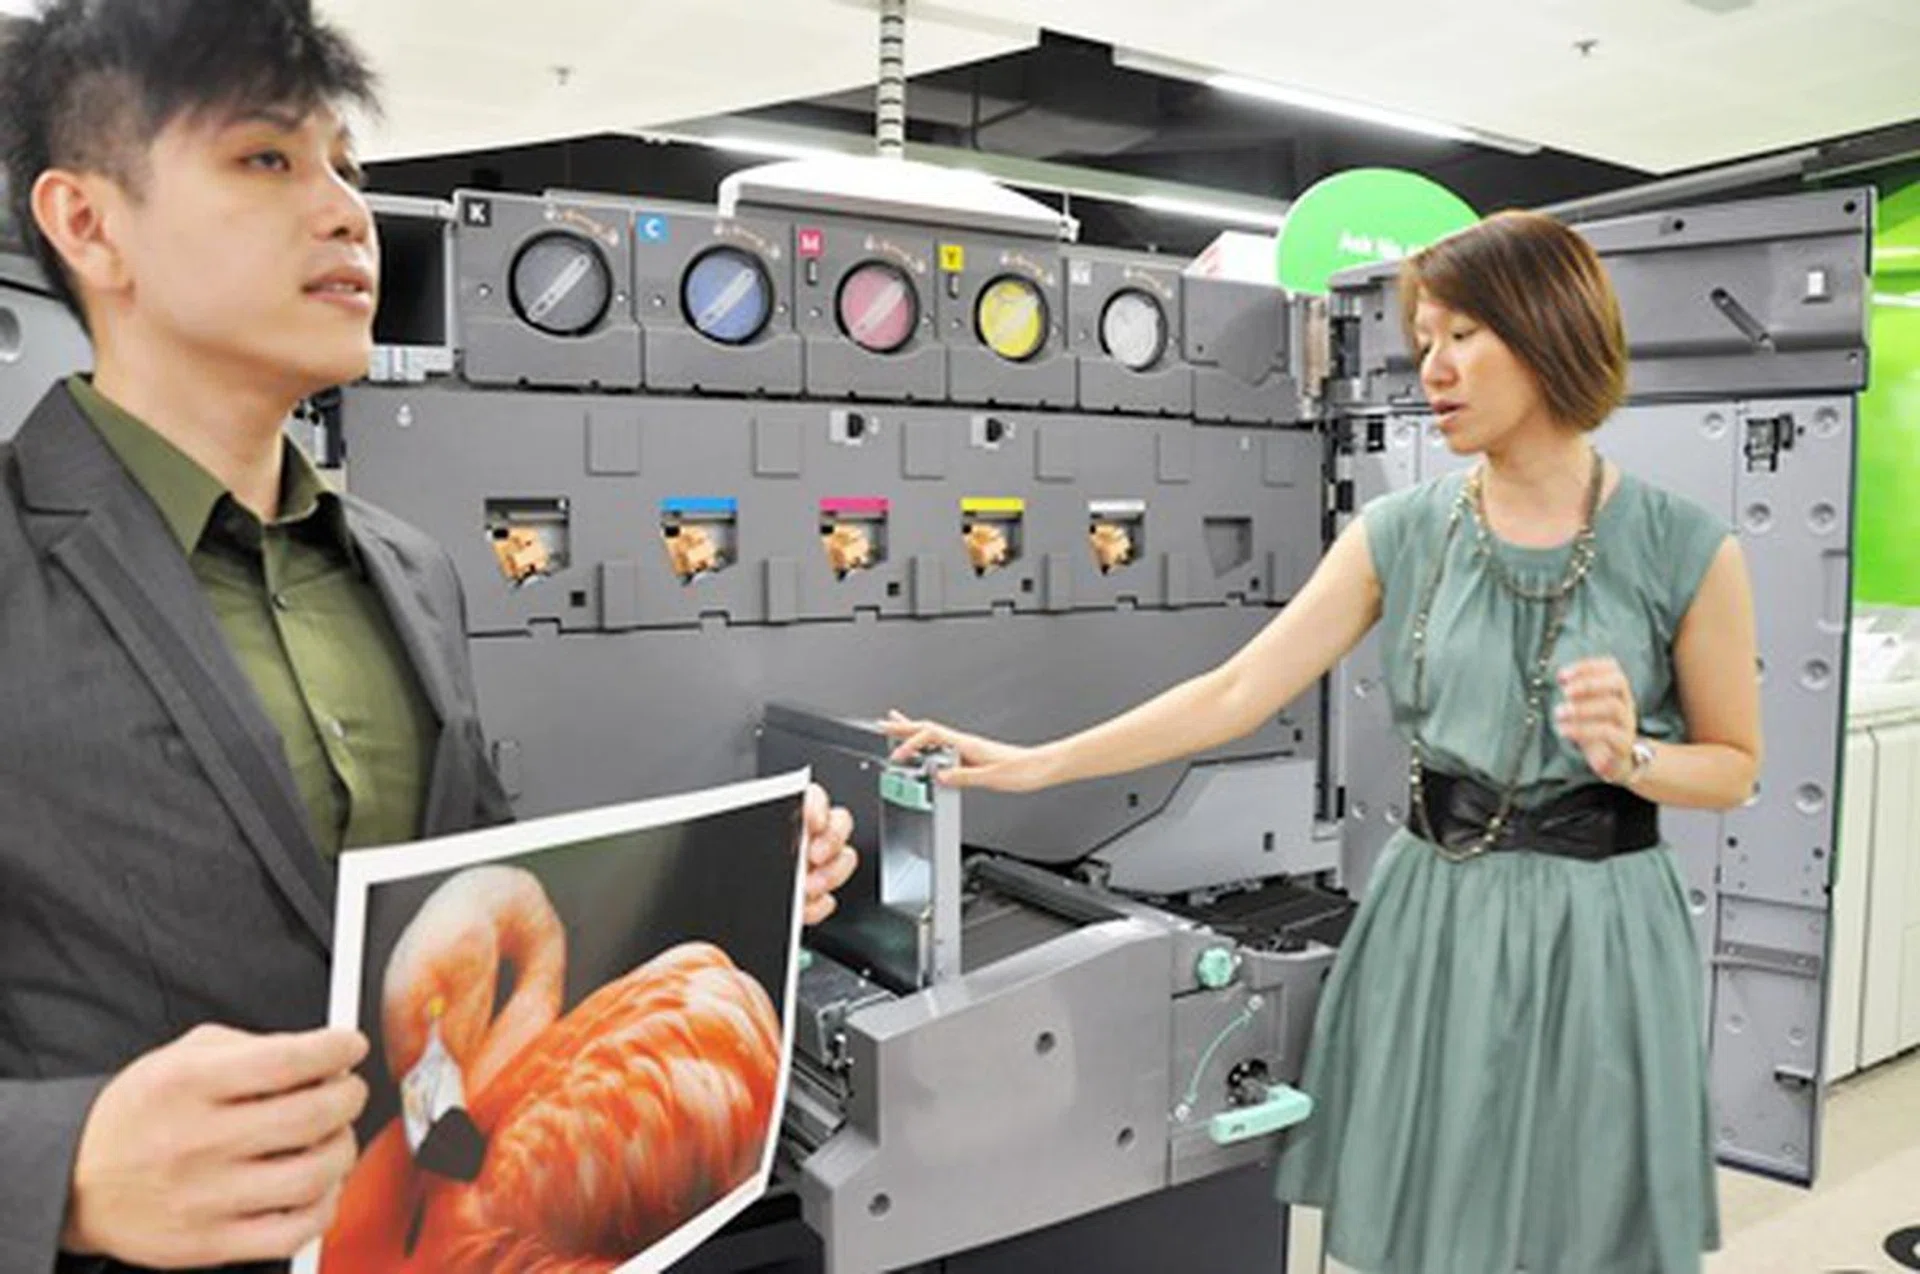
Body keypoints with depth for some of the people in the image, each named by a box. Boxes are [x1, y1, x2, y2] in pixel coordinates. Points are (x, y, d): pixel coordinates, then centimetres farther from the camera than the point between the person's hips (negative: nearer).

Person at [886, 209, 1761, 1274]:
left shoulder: (1685, 548, -8)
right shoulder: (1400, 532, -3)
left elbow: (1734, 765, 2)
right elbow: (1235, 693, -7)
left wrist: (1630, 759, -20)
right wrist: (1035, 764, -11)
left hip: (1593, 932, -2)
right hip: (1432, 917, 2)